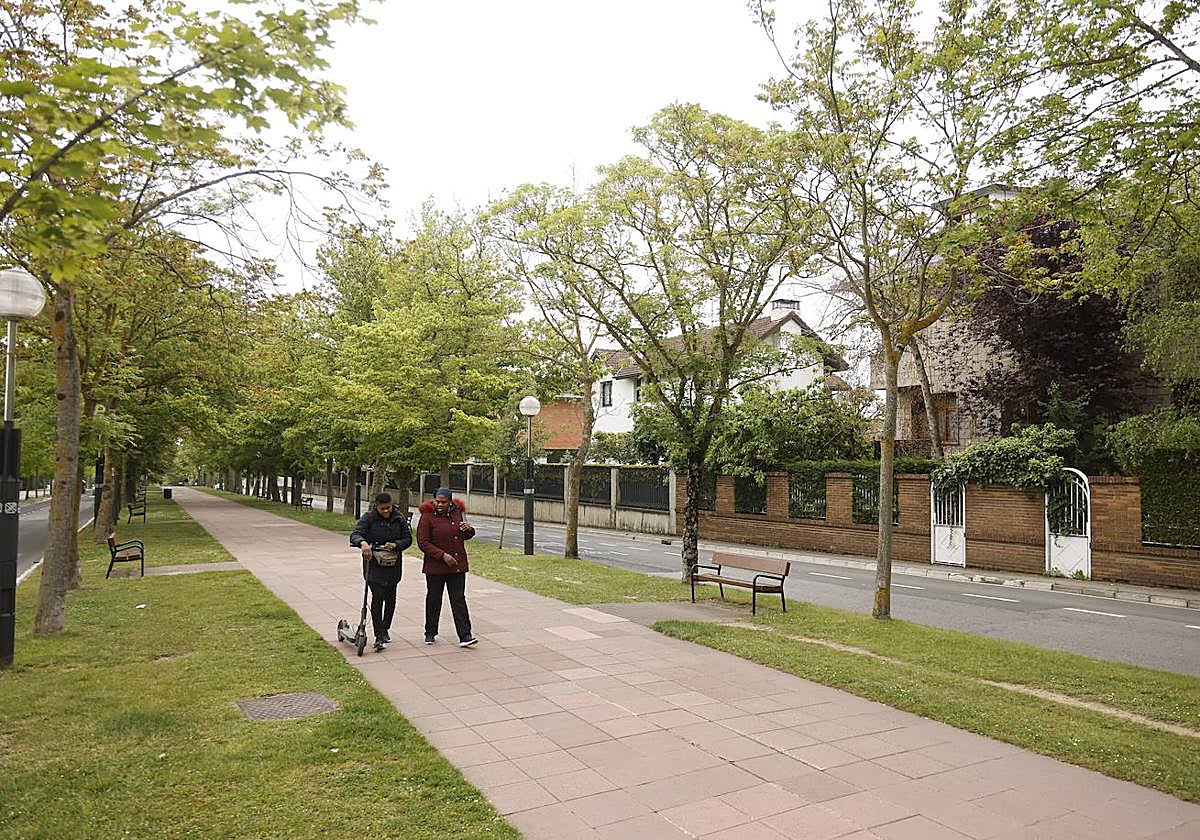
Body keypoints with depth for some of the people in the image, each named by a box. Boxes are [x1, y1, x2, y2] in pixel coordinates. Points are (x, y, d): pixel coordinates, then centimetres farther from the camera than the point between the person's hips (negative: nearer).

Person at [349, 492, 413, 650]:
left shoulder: (400, 518, 1)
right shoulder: (369, 517, -7)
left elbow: (408, 538, 5)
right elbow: (355, 534, -17)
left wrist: (396, 545, -16)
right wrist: (363, 542, -39)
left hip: (393, 564, 3)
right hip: (373, 564, -3)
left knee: (390, 598, 10)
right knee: (377, 597, -12)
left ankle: (385, 629, 31)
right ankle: (379, 636, -7)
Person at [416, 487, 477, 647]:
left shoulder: (457, 512, 6)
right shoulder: (427, 516, -9)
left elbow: (465, 536, 20)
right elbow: (423, 542, -13)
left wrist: (468, 530, -5)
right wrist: (443, 555, -20)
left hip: (458, 566, 3)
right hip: (435, 567, -3)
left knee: (459, 599, 1)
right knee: (434, 600, 10)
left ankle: (465, 636, -1)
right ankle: (430, 634, 26)